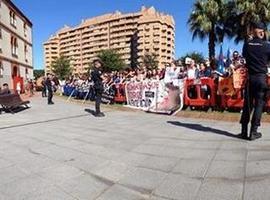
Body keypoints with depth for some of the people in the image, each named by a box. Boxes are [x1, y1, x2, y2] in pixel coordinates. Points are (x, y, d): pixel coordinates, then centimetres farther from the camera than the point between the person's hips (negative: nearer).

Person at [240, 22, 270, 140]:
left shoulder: (247, 44, 1)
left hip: (250, 77, 2)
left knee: (247, 104, 8)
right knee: (259, 104, 3)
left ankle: (244, 131, 10)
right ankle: (253, 132, 3)